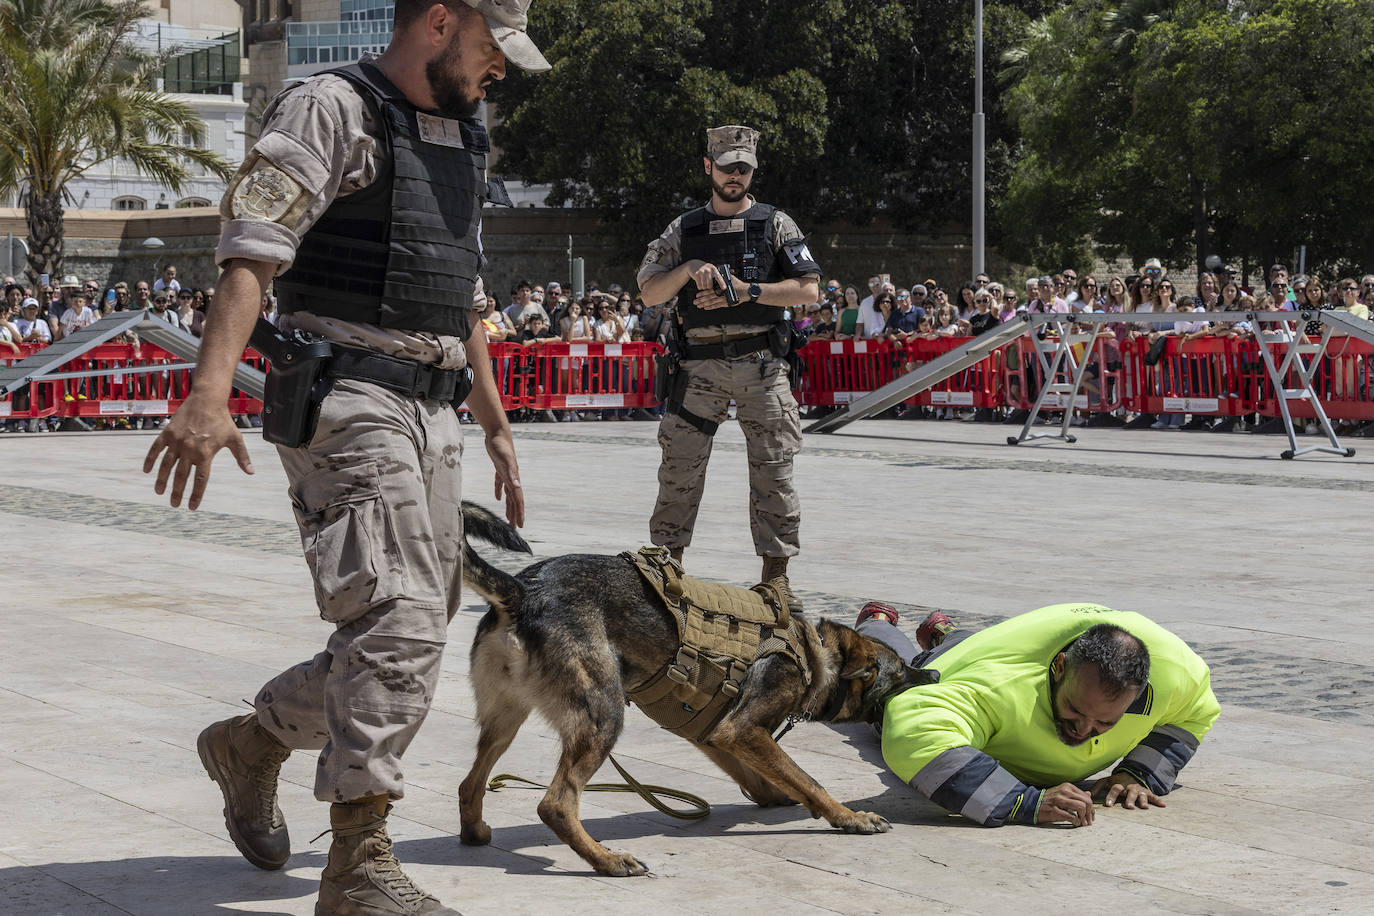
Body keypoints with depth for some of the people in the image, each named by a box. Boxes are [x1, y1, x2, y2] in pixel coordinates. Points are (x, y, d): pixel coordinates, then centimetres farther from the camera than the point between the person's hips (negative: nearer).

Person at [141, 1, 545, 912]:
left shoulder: (462, 142, 21)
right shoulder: (331, 109, -6)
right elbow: (252, 251, -19)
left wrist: (497, 428, 26)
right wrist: (211, 392, -31)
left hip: (432, 410, 9)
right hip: (347, 400, -9)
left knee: (416, 630, 9)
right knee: (400, 622, -17)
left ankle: (253, 741, 30)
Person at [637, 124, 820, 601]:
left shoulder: (775, 224, 7)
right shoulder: (684, 229, 12)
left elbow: (808, 289, -1)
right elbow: (649, 292, 6)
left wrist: (748, 292, -10)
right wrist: (689, 269, -11)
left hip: (761, 365, -1)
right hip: (700, 366, 1)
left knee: (773, 470, -2)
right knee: (679, 467, 0)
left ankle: (775, 575, 4)